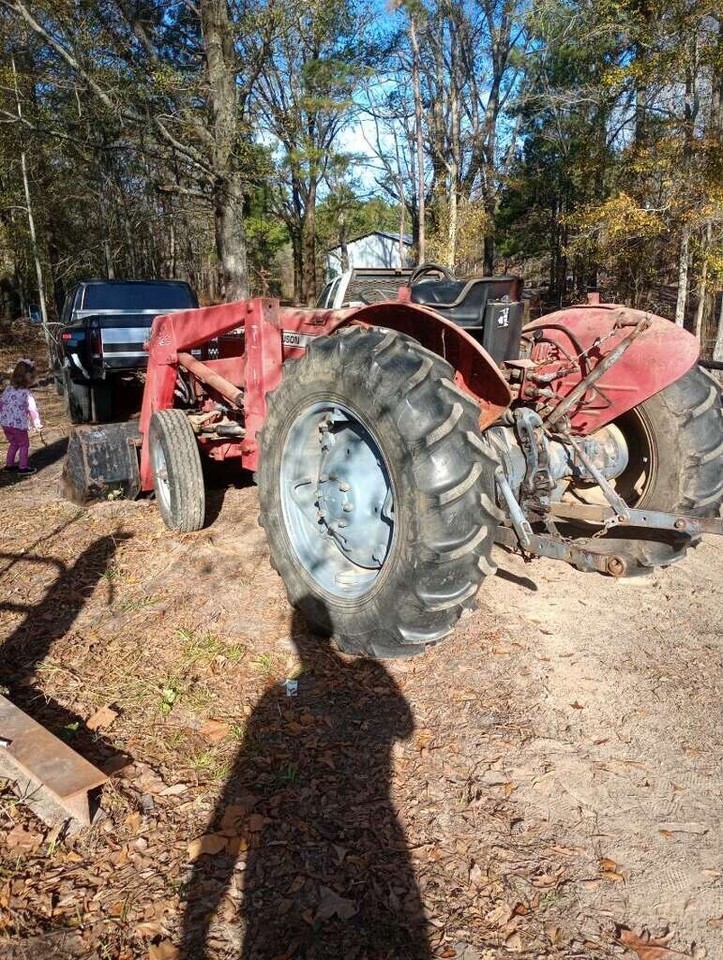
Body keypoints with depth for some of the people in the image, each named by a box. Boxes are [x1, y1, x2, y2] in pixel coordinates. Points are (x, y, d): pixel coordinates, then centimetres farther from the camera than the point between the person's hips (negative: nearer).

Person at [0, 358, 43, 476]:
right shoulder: (26, 394, -18)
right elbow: (32, 409, -22)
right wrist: (36, 424, -14)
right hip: (19, 425, -6)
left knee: (13, 443, 25)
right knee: (24, 445, 12)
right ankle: (23, 467, 14)